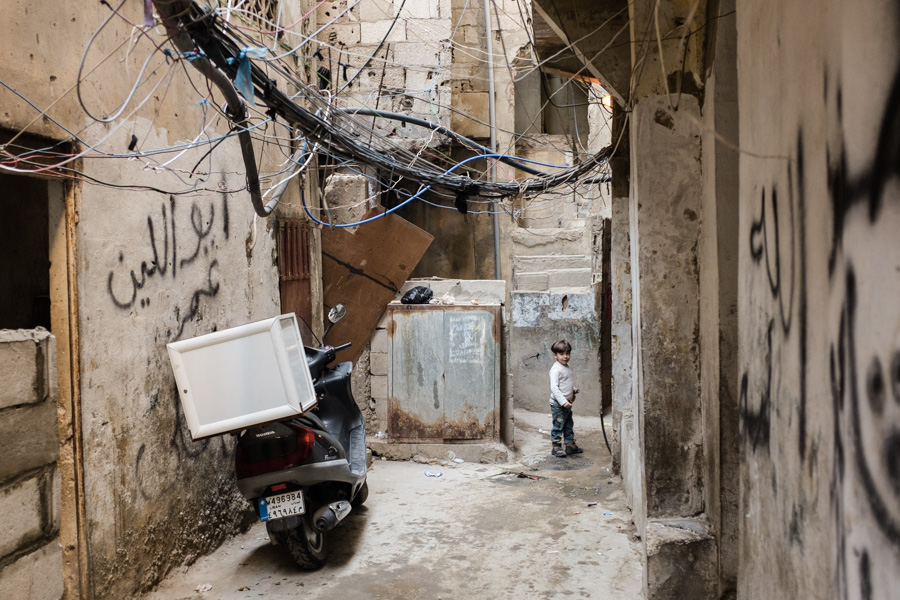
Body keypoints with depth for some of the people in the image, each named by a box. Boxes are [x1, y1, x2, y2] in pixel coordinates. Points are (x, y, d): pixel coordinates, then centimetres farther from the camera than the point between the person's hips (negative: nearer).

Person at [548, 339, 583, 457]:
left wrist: (572, 389, 10)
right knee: (558, 425, -3)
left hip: (567, 403, 9)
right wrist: (563, 401, -29)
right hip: (558, 404, -9)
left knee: (569, 425, 17)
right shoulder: (555, 369, -19)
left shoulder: (566, 367, 11)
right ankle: (556, 447, 7)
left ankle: (570, 445, 27)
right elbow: (554, 387, -25)